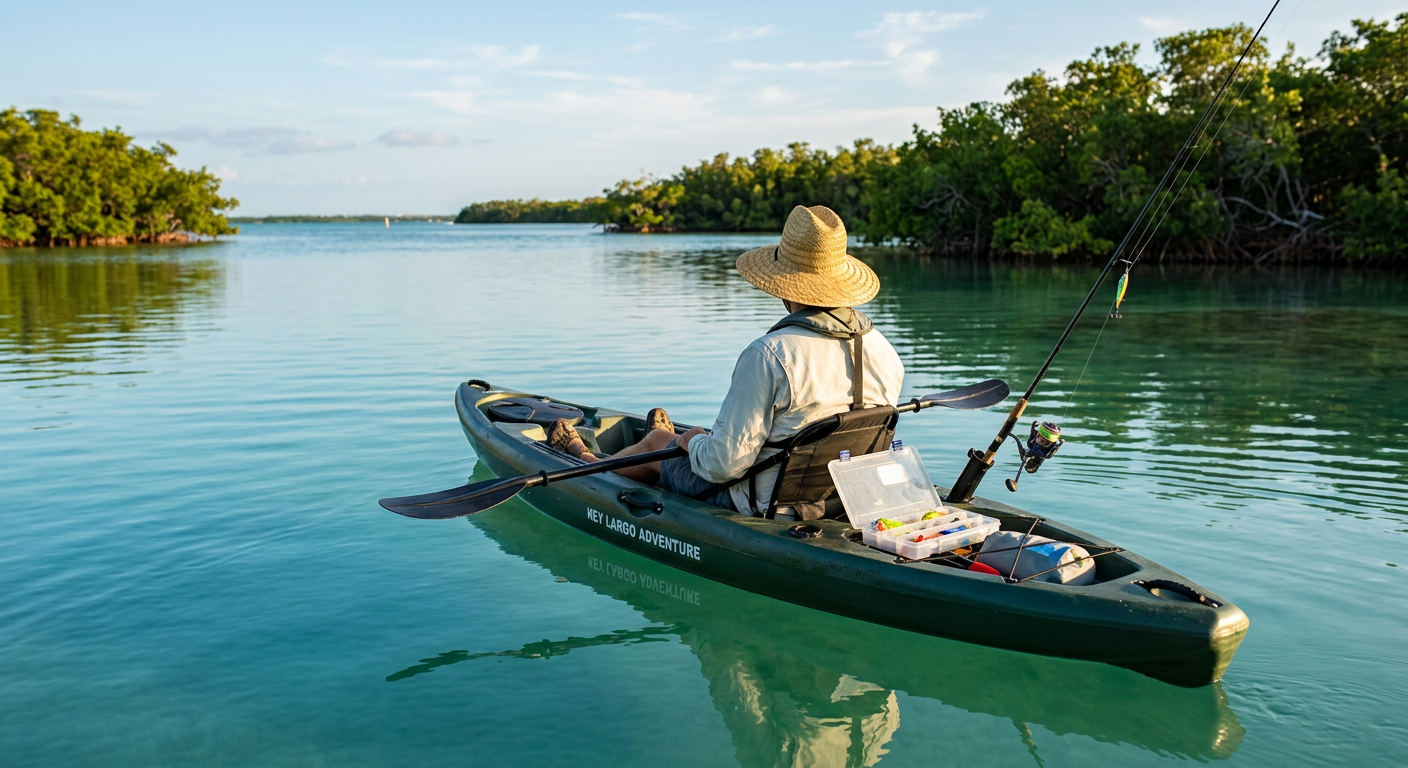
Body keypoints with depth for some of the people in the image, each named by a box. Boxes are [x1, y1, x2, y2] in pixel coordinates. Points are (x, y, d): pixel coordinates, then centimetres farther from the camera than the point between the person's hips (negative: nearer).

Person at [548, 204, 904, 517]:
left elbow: (724, 463, -27)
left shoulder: (768, 355, -29)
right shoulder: (883, 350, -9)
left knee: (657, 441, 23)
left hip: (765, 509, -6)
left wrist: (693, 441, -2)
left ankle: (587, 462, 56)